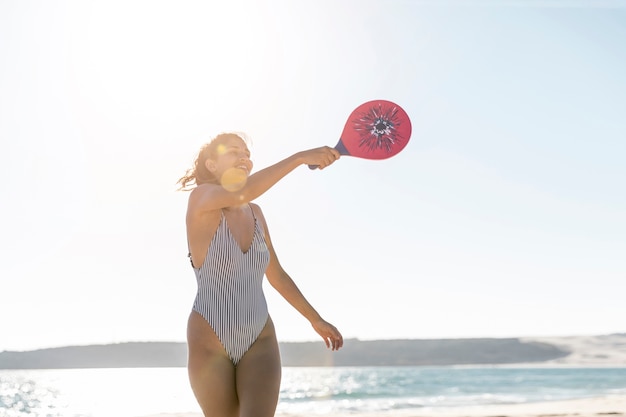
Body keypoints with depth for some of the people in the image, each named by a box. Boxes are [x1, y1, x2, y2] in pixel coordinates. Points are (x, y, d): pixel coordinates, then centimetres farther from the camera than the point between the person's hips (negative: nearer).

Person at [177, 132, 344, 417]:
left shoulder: (255, 214, 10)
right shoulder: (201, 200, -7)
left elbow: (276, 274, 19)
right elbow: (243, 192, -31)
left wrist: (316, 320, 20)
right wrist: (300, 157, -34)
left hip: (260, 341, 4)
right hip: (210, 343, -4)